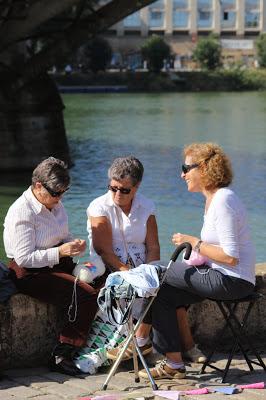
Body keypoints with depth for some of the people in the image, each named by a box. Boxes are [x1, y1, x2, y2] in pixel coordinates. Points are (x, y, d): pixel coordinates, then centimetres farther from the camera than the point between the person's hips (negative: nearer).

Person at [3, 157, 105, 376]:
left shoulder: (55, 204, 10)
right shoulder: (21, 213, -16)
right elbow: (24, 259, -19)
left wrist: (76, 245, -1)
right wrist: (60, 252, -25)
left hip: (58, 266, 9)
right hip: (30, 275, -9)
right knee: (86, 296, -26)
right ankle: (62, 356, -19)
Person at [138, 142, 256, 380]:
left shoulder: (223, 201, -19)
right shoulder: (213, 198, 13)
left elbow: (230, 257, -23)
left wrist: (195, 243, -13)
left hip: (232, 281, -9)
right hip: (221, 277, 9)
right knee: (162, 293, 3)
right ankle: (174, 365, 5)